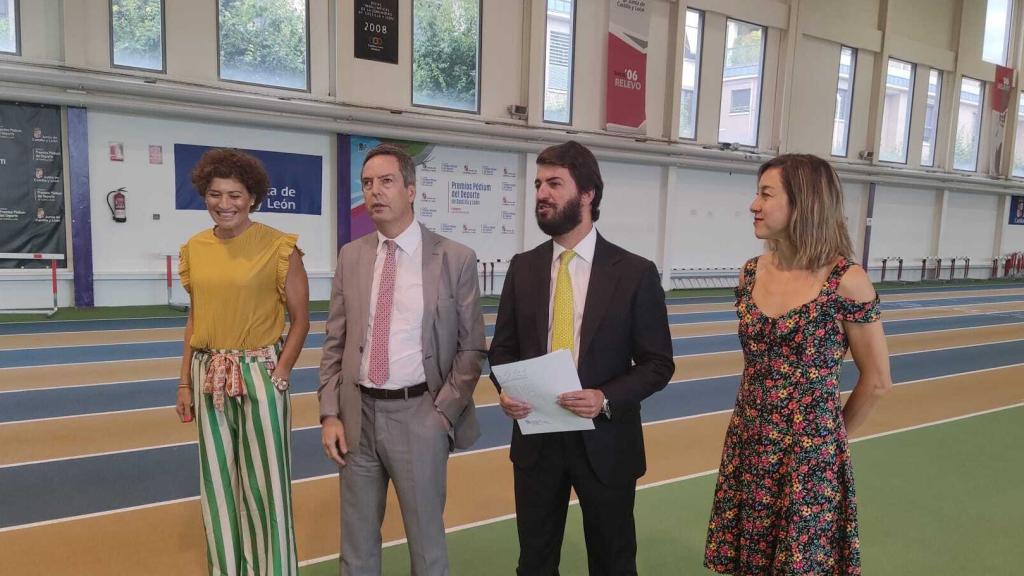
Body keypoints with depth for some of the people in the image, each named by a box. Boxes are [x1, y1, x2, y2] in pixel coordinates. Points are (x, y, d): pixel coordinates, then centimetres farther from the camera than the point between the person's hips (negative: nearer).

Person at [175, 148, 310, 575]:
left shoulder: (279, 247, -10)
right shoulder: (194, 248, 5)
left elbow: (300, 319, -6)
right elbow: (195, 319, 12)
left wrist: (279, 375, -11)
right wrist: (185, 382, 11)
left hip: (260, 374, -5)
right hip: (209, 376, 5)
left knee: (265, 483, 5)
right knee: (218, 484, 16)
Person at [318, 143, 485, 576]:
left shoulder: (455, 258, -6)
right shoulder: (351, 257, 5)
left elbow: (471, 348, -4)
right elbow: (335, 343, 7)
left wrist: (443, 413, -10)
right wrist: (330, 414, 0)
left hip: (419, 415, -3)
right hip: (358, 413, 4)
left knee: (426, 540, 13)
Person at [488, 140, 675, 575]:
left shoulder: (636, 273, -8)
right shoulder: (523, 267, 2)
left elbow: (658, 363, -6)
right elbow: (503, 346, 8)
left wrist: (606, 399, -22)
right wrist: (505, 389, -13)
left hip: (604, 442, -2)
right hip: (536, 437, 3)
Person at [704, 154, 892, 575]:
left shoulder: (845, 280, -15)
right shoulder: (753, 272, 0)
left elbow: (877, 379, -4)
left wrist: (831, 435, 6)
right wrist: (758, 426, 16)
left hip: (810, 457, -5)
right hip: (747, 448, 5)